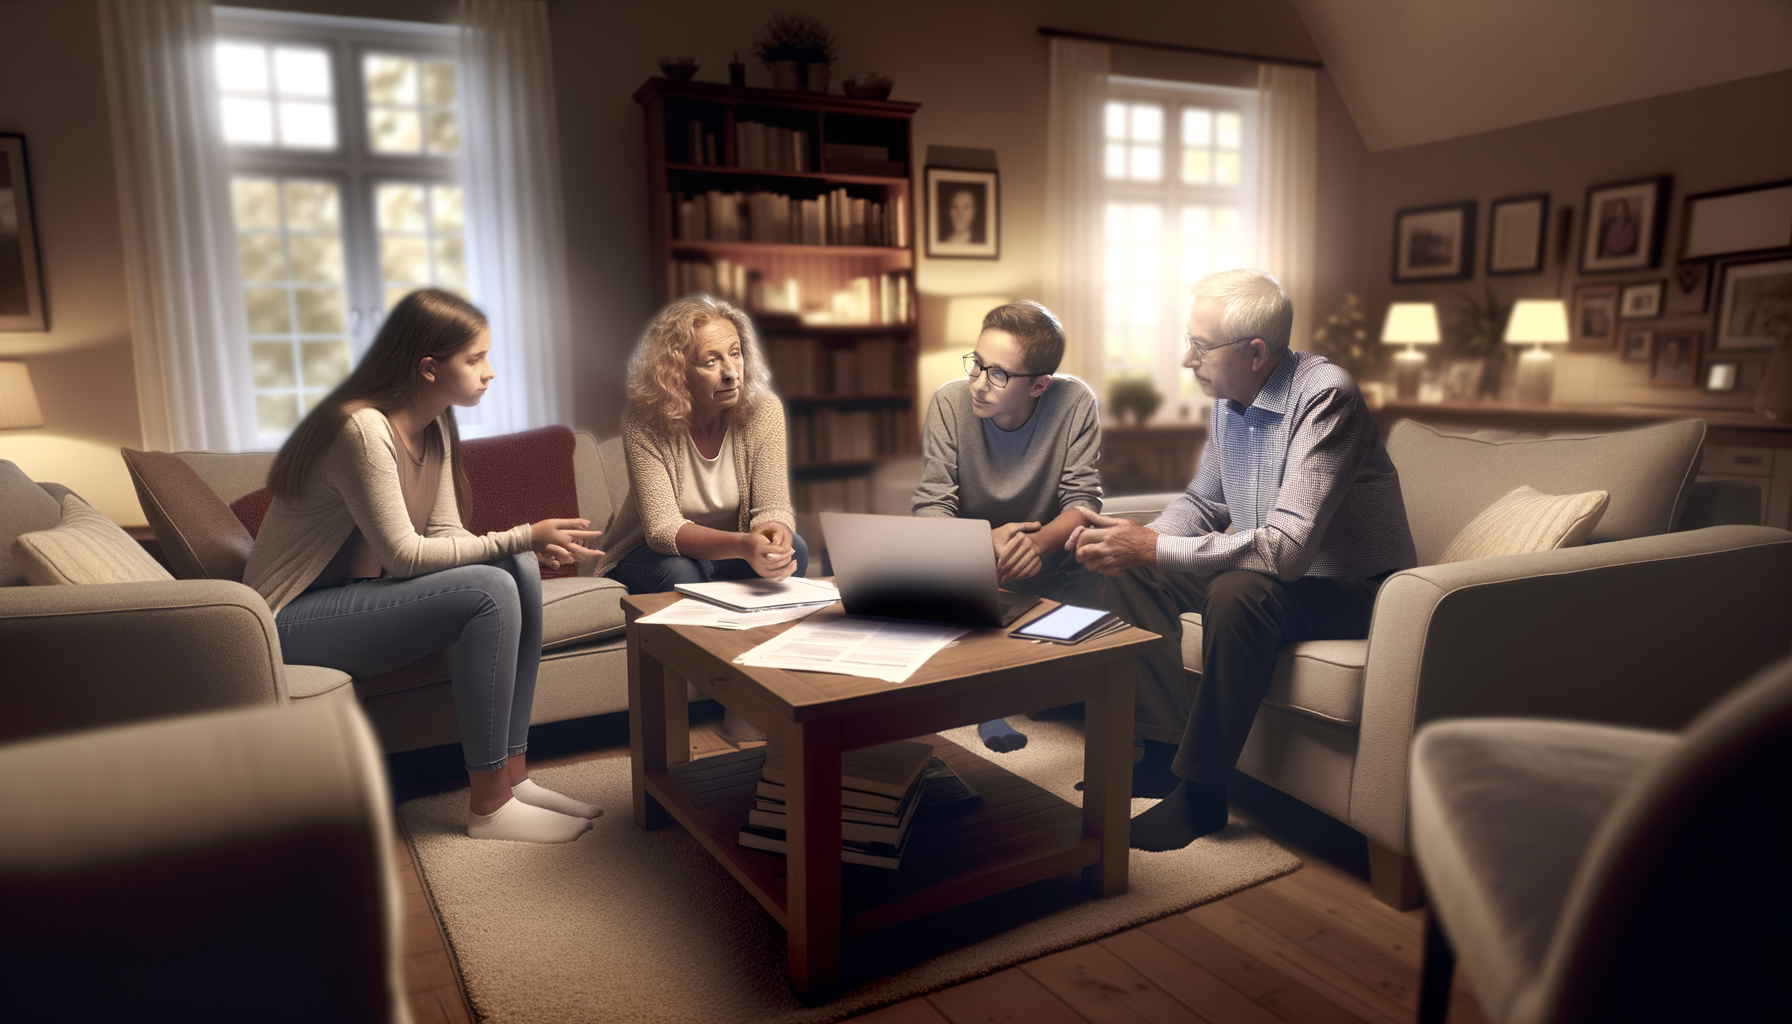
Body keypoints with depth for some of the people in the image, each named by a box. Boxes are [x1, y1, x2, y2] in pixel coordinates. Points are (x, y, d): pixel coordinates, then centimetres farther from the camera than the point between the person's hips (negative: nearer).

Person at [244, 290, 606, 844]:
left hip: (360, 591, 9)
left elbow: (445, 534, 3)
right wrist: (521, 537, -23)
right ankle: (490, 807, -16)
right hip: (296, 619, -9)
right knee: (490, 591, -26)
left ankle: (512, 776, -5)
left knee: (520, 570, -9)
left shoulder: (434, 426, 5)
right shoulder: (363, 428, -24)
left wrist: (529, 545, -16)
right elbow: (403, 554, -25)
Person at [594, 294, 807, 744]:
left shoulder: (762, 409, -15)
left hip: (731, 553, 2)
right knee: (678, 574, -36)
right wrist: (743, 546, -49)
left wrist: (775, 531, -45)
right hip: (650, 555, -2)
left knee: (792, 550, -28)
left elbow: (773, 508, -18)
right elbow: (662, 529, -30)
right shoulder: (646, 421, -22)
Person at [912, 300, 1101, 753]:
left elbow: (1082, 501, -15)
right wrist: (984, 541, -39)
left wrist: (1039, 541, -38)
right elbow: (930, 507, -18)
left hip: (1048, 560, 0)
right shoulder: (950, 402, -14)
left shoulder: (1075, 403, -14)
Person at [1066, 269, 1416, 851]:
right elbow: (1203, 503, 12)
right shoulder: (1228, 400, 1)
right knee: (1125, 575, -3)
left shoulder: (1324, 398, -25)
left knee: (1239, 591, -37)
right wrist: (1137, 538, -9)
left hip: (1357, 588, -8)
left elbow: (1287, 548, -34)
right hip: (1270, 571, 8)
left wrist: (1151, 549, -35)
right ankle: (1169, 742, -3)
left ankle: (1201, 791, -21)